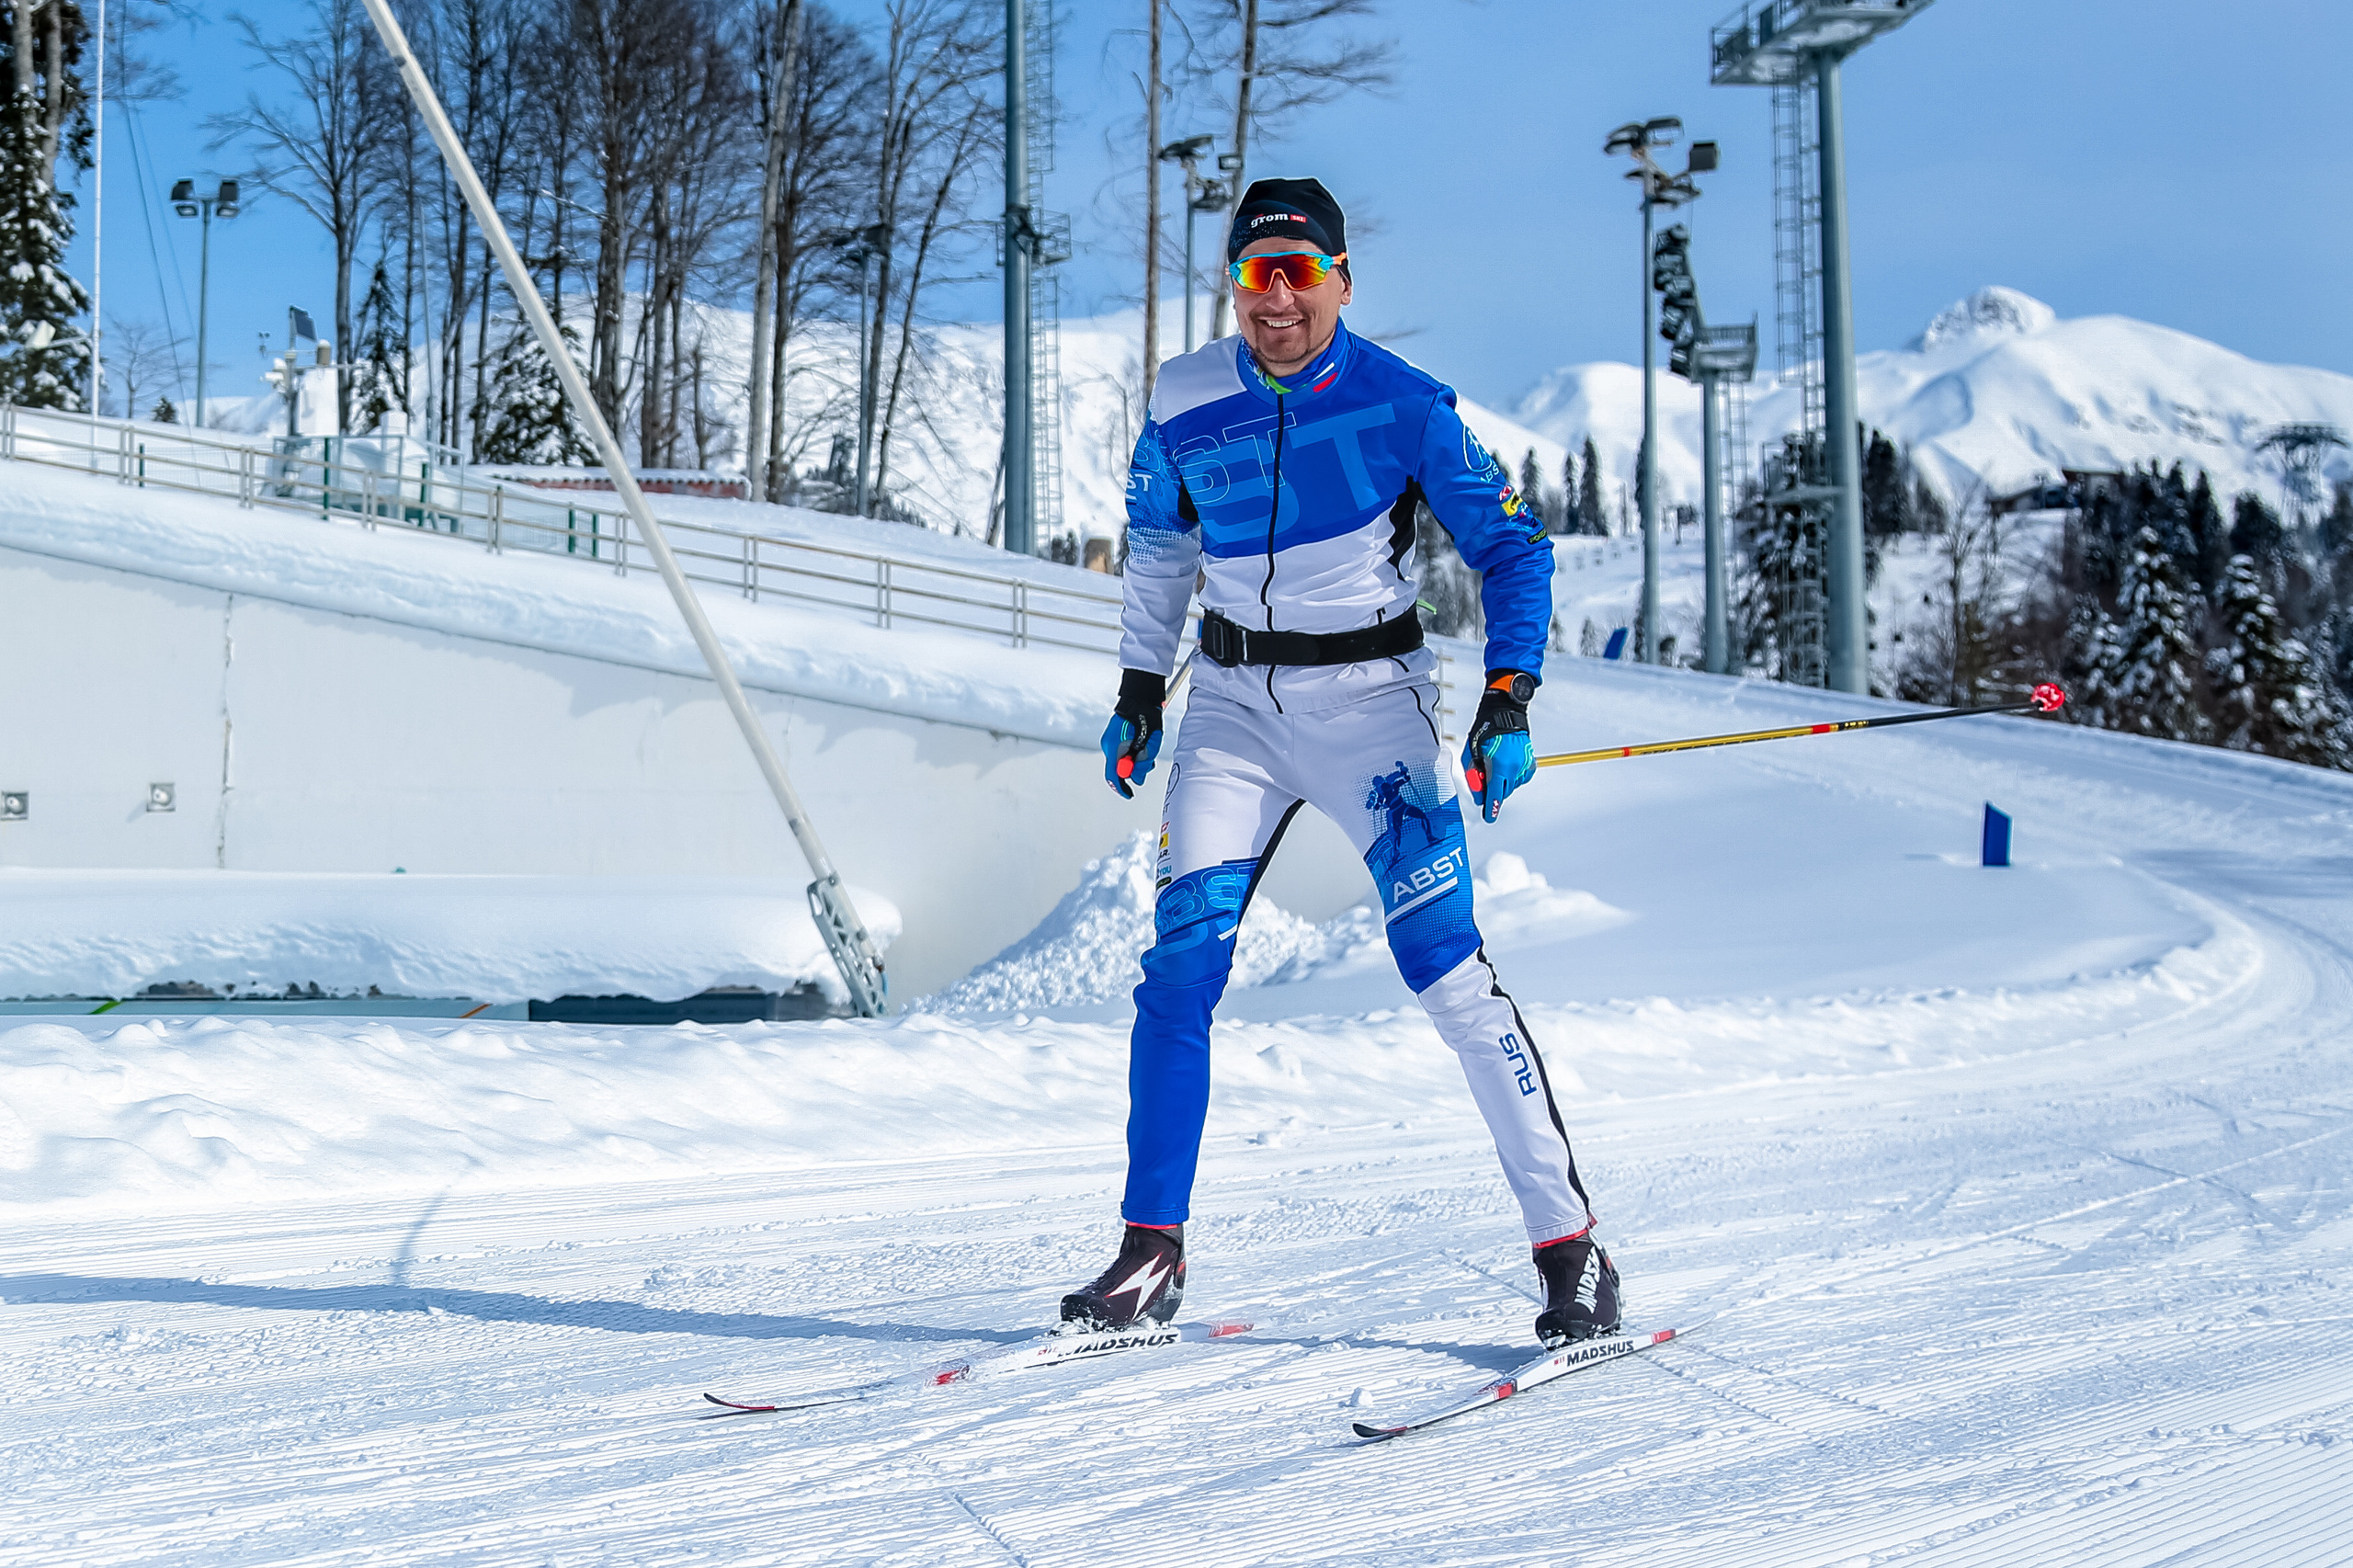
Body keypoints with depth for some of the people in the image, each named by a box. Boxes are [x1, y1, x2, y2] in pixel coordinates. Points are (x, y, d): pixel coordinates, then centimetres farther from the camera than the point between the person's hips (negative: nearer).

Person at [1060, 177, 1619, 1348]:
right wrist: (1139, 690, 18)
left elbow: (1511, 548, -4)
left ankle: (1571, 1248, -5)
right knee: (1180, 960, -8)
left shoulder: (1402, 405, -10)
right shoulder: (1184, 407, -1)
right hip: (1235, 702, 3)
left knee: (1444, 961, -13)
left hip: (1371, 696, -3)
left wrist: (1508, 703, -15)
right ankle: (1152, 1254, 2)